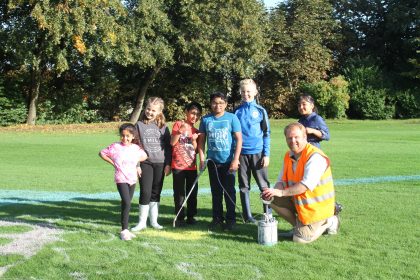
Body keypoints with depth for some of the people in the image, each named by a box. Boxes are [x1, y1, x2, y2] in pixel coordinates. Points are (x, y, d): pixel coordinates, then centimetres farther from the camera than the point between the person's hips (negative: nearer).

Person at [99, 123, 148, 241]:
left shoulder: (136, 148, 4)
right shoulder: (115, 146, -6)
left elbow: (144, 156, 20)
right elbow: (102, 153, 1)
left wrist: (136, 161, 6)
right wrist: (112, 162, -3)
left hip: (132, 179, 5)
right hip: (121, 179, -5)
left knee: (127, 204, 12)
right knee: (126, 203, -17)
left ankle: (125, 229, 22)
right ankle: (124, 230, -11)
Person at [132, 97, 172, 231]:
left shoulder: (163, 127, 6)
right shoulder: (139, 125, 2)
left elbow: (168, 146, 8)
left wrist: (168, 164, 2)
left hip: (160, 163, 2)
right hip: (145, 163, -2)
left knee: (156, 193, 8)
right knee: (145, 192, -5)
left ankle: (154, 221, 19)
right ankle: (142, 222, 7)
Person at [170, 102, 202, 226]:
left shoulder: (196, 131, 12)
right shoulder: (178, 124, -1)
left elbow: (196, 150, 8)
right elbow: (172, 142, -10)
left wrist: (194, 140, -10)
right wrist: (180, 130, -22)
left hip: (191, 166, 4)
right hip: (178, 165, -4)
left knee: (192, 193, 7)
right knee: (179, 193, 0)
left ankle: (191, 216, 16)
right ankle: (180, 217, 7)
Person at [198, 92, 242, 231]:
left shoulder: (232, 118, -5)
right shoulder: (206, 119, 4)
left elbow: (239, 139, -6)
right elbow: (201, 139, 8)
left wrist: (235, 159, -12)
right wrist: (202, 158, 0)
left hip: (228, 161, -3)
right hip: (212, 161, 3)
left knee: (229, 191, 3)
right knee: (216, 192, 11)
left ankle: (230, 219, 14)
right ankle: (217, 218, 21)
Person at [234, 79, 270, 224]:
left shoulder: (260, 110, 2)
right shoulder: (237, 111, 4)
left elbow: (266, 134, 3)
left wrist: (266, 154, -3)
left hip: (258, 153, -1)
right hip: (242, 153, 1)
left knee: (264, 185, 2)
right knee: (244, 186, 7)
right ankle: (247, 214, 16)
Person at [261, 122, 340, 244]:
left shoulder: (315, 157, -24)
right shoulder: (288, 156, 3)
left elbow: (306, 185, -32)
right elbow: (282, 180, 4)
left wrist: (281, 192, -35)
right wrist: (274, 191, -20)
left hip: (317, 206, -8)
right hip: (298, 201, 8)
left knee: (300, 239, -10)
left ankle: (329, 221, 13)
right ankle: (300, 225, 10)